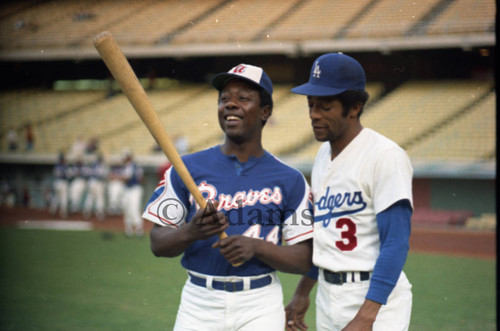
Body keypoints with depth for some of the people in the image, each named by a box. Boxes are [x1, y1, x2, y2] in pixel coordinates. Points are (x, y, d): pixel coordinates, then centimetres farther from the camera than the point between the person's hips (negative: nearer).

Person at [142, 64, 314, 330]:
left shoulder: (289, 180, 3)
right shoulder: (187, 169, 4)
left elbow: (304, 260, 0)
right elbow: (158, 244, 1)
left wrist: (256, 247, -16)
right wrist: (191, 232, -19)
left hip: (260, 308, 0)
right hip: (199, 305, 0)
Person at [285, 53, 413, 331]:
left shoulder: (385, 156, -15)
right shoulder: (324, 154, 12)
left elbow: (396, 243, -21)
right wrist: (302, 292, 22)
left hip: (375, 299, -8)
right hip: (328, 297, 8)